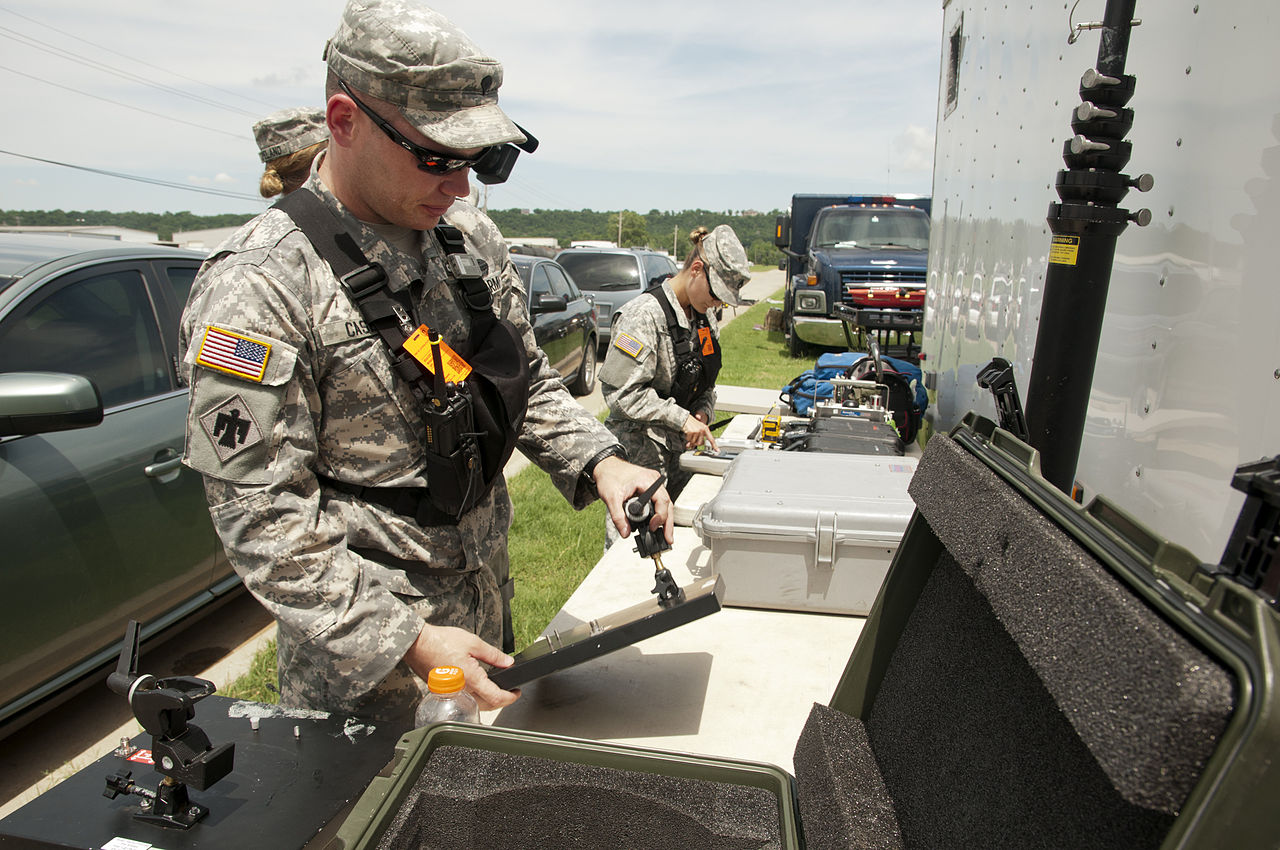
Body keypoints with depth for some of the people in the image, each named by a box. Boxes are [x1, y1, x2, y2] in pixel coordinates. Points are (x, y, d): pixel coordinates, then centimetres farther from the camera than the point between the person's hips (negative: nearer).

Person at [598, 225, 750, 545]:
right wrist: (682, 419, -18)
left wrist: (702, 412, -1)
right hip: (638, 452, -7)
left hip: (678, 451, 8)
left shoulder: (704, 317, 9)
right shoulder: (645, 314, -16)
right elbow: (622, 392, -19)